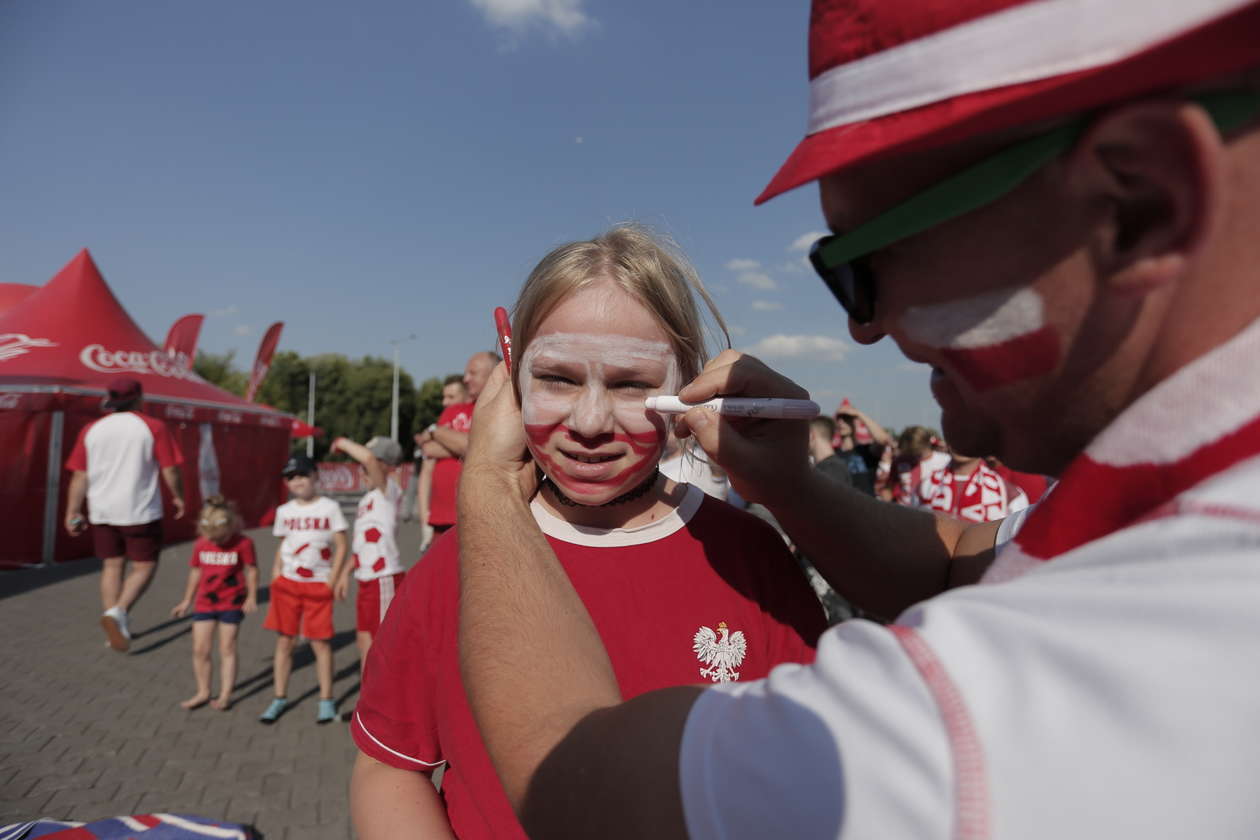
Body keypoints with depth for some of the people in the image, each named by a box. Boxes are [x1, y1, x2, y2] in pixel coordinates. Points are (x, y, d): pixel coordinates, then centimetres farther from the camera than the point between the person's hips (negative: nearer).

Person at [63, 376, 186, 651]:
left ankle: (116, 627, 15)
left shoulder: (91, 430, 6)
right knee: (144, 566, 5)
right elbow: (169, 470, -6)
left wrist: (73, 512, 9)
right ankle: (118, 611, -16)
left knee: (112, 566, 14)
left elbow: (79, 476, 4)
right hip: (140, 511, -4)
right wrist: (177, 497, 9)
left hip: (101, 512, 4)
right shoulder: (153, 427, -5)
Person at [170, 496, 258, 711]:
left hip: (232, 603, -3)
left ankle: (225, 694, 12)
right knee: (200, 649, 4)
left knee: (227, 648, 4)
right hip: (204, 602, 4)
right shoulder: (201, 544, -2)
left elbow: (251, 570, -6)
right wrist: (187, 600, 16)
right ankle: (203, 692, 19)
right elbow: (195, 572, 10)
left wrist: (251, 597, -9)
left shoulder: (243, 543, -13)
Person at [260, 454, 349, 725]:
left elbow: (341, 545, -3)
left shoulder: (330, 507, -3)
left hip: (318, 584, -3)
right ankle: (280, 698, 21)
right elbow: (282, 545, 16)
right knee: (284, 641, 7)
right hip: (287, 583, 3)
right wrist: (276, 573, 5)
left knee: (320, 642, 2)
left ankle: (326, 700, 13)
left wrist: (334, 578, -10)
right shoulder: (284, 511, 7)